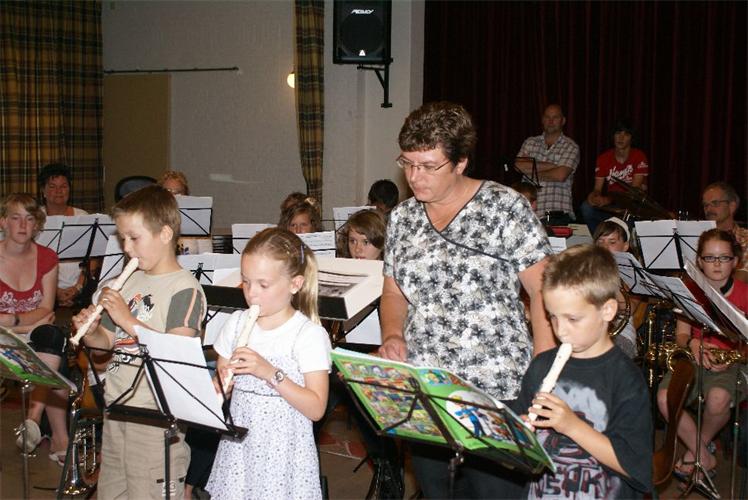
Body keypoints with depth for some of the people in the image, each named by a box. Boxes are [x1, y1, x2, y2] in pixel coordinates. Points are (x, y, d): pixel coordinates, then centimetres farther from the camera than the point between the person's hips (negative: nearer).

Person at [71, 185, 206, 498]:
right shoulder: (129, 281, 10)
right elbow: (109, 340, 16)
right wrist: (90, 333, -6)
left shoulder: (185, 288, -13)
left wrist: (128, 319, -24)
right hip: (116, 405, 8)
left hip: (155, 415, -8)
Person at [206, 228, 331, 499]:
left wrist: (271, 373, -24)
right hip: (239, 446, 4)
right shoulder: (237, 323, 4)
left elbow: (316, 408, -16)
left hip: (284, 455, -4)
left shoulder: (310, 334, -11)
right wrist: (221, 383, -12)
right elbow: (219, 390, 10)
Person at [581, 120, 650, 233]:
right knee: (586, 207, -25)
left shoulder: (639, 157, -8)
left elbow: (635, 189, -16)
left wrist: (608, 200, -29)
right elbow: (597, 188, -1)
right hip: (610, 204, 3)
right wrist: (593, 196, -28)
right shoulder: (604, 158, 3)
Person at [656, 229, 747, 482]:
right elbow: (681, 333, 6)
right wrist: (692, 343, -17)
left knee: (718, 398, -36)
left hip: (727, 363, -2)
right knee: (665, 397, -27)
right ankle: (705, 457, -9)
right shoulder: (689, 290, 6)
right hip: (692, 357, 3)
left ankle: (696, 449, -2)